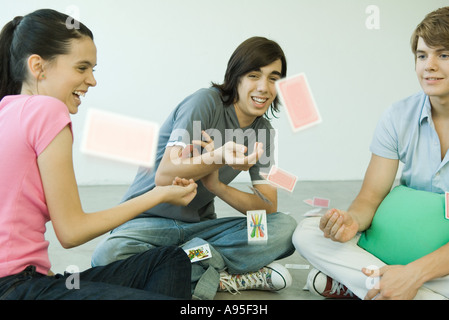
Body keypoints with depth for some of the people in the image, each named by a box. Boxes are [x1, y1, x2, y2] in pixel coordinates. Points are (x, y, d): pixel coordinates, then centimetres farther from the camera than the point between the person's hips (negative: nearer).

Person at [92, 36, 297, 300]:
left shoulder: (263, 131, 4)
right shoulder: (206, 102, -14)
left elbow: (269, 205, -6)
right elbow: (164, 176, -24)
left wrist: (217, 186, -23)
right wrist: (218, 158, -42)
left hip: (200, 225, 4)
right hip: (151, 219, -3)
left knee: (285, 227, -16)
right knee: (107, 257, -36)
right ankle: (227, 276, -23)